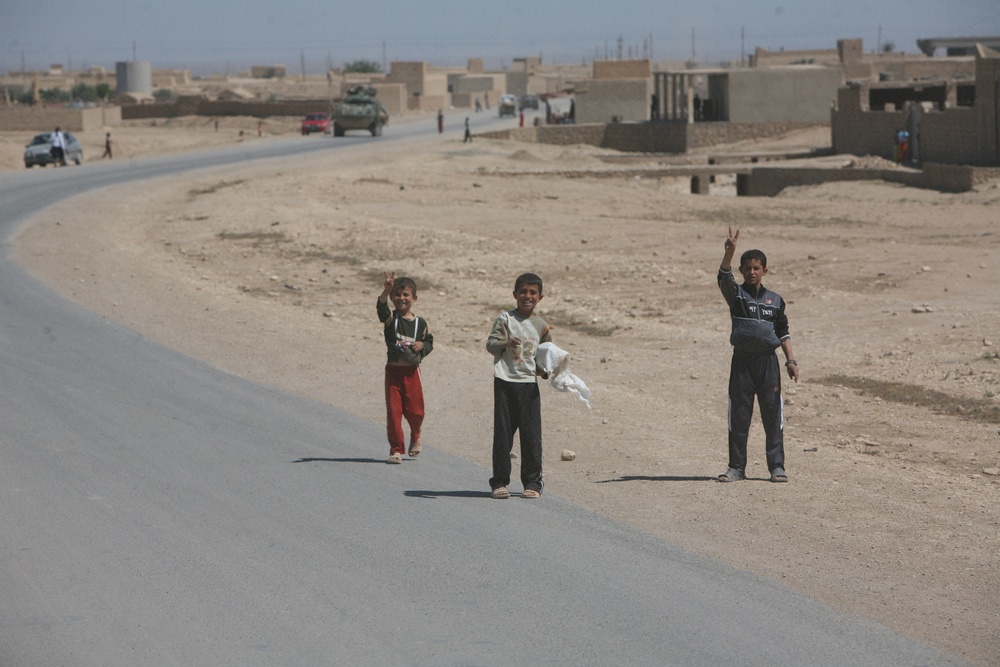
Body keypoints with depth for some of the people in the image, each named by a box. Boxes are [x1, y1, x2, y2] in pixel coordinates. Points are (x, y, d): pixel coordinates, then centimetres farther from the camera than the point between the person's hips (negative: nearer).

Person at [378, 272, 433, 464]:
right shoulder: (390, 318, -3)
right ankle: (396, 450, 6)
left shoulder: (420, 323, 5)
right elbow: (381, 307, -24)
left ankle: (415, 436, 34)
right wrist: (386, 291, -43)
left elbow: (430, 342, 16)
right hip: (393, 370, -1)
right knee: (393, 410, -2)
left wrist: (422, 345, -8)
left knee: (415, 410, 2)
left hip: (412, 371, 1)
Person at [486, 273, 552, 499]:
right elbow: (490, 343, -7)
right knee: (503, 433, 1)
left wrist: (544, 369, 4)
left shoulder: (541, 326, 11)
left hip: (529, 384, 2)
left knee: (531, 434, -1)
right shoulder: (505, 319, 1)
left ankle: (532, 482, 7)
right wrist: (505, 343, -27)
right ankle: (499, 482, 8)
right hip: (505, 381, -2)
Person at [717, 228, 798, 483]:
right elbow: (724, 276, -17)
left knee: (772, 415, 0)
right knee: (739, 416, 2)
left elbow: (783, 333, 14)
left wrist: (791, 360, 4)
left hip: (768, 361, 1)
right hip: (742, 360, -1)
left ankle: (777, 466, 6)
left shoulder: (775, 300, 11)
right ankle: (737, 467, 9)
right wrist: (730, 251, -34)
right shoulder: (736, 294, 3)